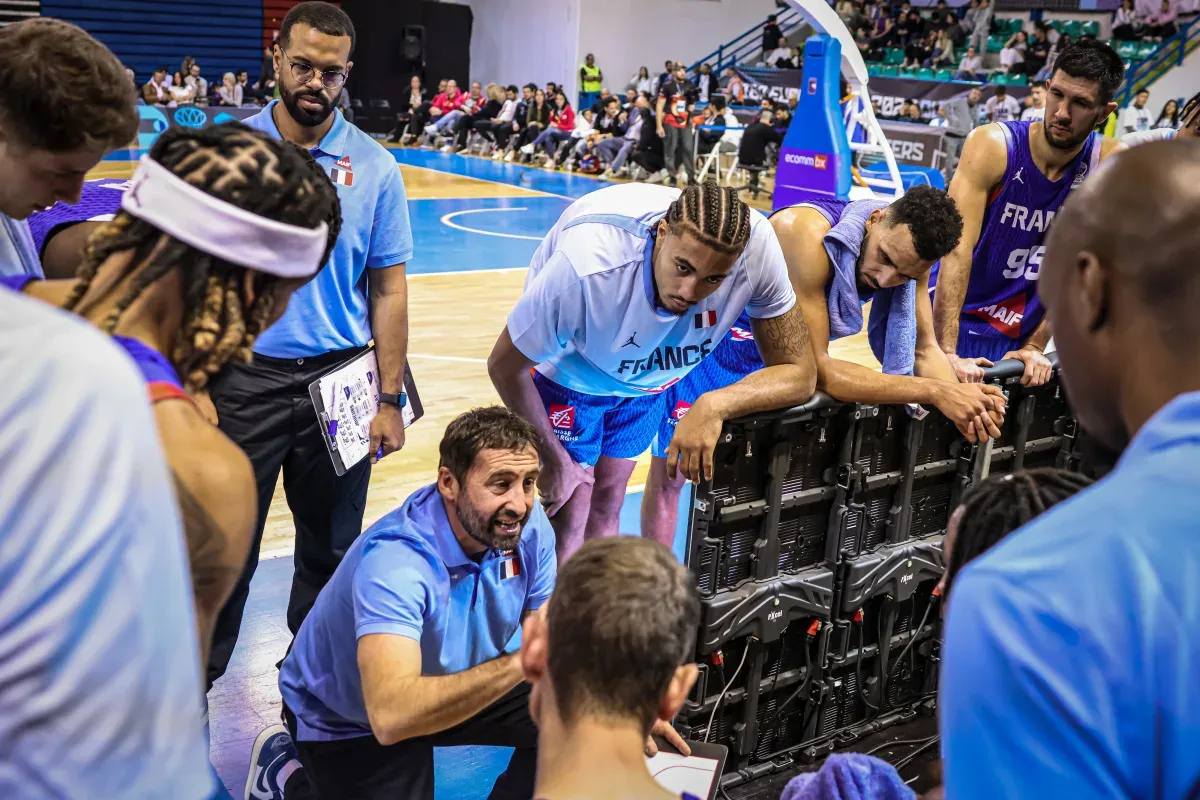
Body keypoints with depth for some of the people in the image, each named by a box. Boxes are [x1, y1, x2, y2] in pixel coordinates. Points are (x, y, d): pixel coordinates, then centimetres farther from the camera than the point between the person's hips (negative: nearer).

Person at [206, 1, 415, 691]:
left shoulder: (375, 167, 0)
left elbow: (389, 289, 2)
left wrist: (390, 399, -2)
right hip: (243, 376, -1)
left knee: (331, 543, 14)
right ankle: (197, 676, 27)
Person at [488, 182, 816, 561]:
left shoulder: (756, 243, -35)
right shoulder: (588, 264, -42)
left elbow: (799, 373, -25)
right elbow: (505, 366, -25)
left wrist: (715, 406, -44)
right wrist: (555, 462, -13)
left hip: (646, 380, 3)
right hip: (568, 376, -3)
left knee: (607, 508, 15)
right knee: (570, 519, -2)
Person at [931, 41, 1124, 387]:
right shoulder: (993, 145, -15)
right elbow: (958, 250, -22)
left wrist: (1035, 346, -7)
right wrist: (947, 353, -29)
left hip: (1016, 341, 3)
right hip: (951, 323, -3)